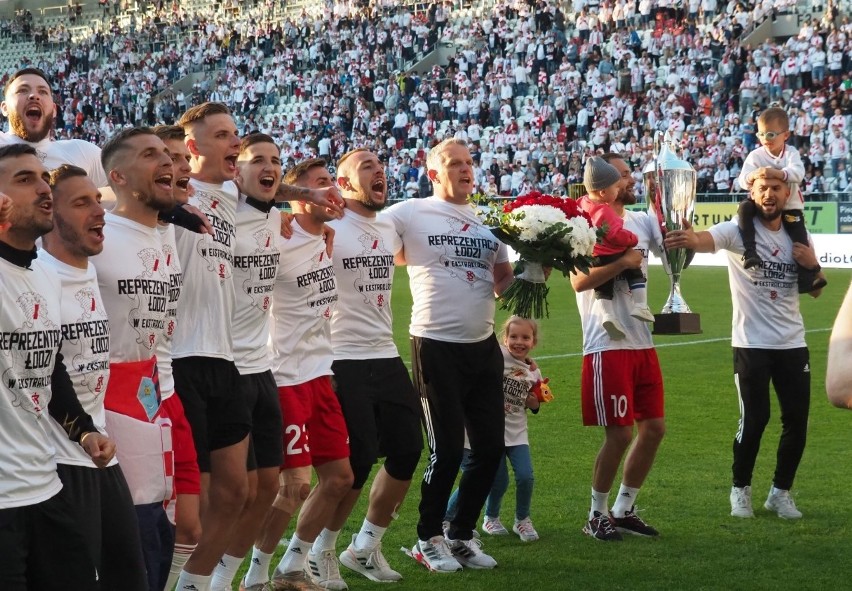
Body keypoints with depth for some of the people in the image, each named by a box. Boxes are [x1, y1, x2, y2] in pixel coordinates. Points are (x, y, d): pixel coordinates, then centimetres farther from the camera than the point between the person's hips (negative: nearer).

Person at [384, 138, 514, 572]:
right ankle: (429, 539, 16)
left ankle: (461, 535, 24)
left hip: (484, 347, 6)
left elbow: (504, 284, 15)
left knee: (490, 447, 9)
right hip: (437, 347, -6)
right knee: (447, 450, -2)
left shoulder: (488, 223, 12)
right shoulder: (411, 214, -5)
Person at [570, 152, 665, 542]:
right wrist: (623, 262, -20)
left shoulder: (642, 221, 12)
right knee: (619, 434, -5)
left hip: (643, 344, 7)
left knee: (654, 428, 9)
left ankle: (624, 510, 22)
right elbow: (579, 281, -20)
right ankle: (597, 515, 11)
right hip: (608, 346, -7)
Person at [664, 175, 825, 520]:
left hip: (792, 343, 5)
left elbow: (816, 291, 15)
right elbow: (708, 240, -34)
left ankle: (781, 491, 22)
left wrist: (813, 266, -8)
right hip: (752, 344, -5)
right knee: (754, 419, -4)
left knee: (797, 420, 6)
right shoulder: (738, 231, -11)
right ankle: (741, 490, 16)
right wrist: (690, 239, -59)